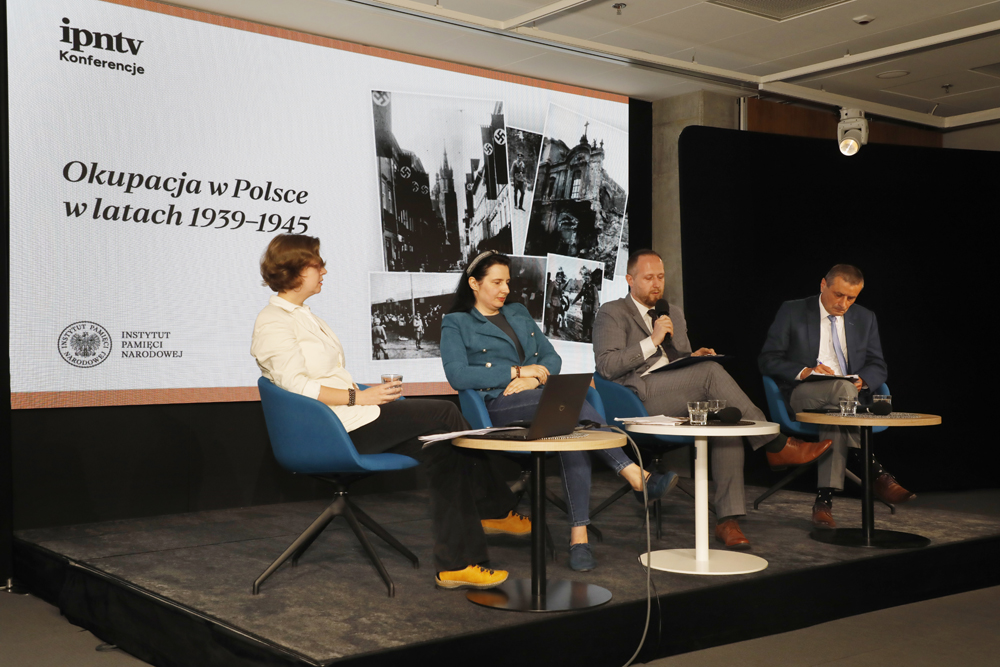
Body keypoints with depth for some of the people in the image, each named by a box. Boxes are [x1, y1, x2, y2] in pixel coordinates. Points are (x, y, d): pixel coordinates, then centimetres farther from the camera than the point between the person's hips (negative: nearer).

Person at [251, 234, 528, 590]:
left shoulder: (301, 315, 22)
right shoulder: (273, 323, -9)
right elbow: (296, 386, -20)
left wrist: (366, 395, 6)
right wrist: (359, 397, -20)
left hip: (349, 423, 10)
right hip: (332, 430, -10)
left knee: (440, 450, -7)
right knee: (444, 413, -14)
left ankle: (457, 562, -2)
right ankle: (497, 509, 3)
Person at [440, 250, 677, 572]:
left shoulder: (519, 314, 27)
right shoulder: (456, 324, 10)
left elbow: (552, 357, 21)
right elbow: (458, 376, -7)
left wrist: (536, 377, -4)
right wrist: (517, 372, -10)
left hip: (539, 397, 4)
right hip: (498, 406, -4)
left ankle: (579, 535, -39)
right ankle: (636, 476, -35)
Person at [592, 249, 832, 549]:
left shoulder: (674, 313, 28)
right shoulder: (611, 313, 7)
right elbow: (607, 366, -7)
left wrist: (694, 356, 4)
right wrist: (652, 341, -12)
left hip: (682, 399, 7)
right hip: (640, 398, -6)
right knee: (711, 371, -28)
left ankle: (728, 520, -26)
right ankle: (776, 446, -24)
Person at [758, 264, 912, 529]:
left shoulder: (865, 319, 16)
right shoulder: (792, 312, 4)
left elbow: (878, 367, 13)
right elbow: (768, 359, -2)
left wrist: (862, 380, -12)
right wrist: (804, 371, -20)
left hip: (848, 394, 3)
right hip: (802, 396, -3)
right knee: (842, 388, -37)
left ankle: (824, 499, -38)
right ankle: (876, 473, -38)